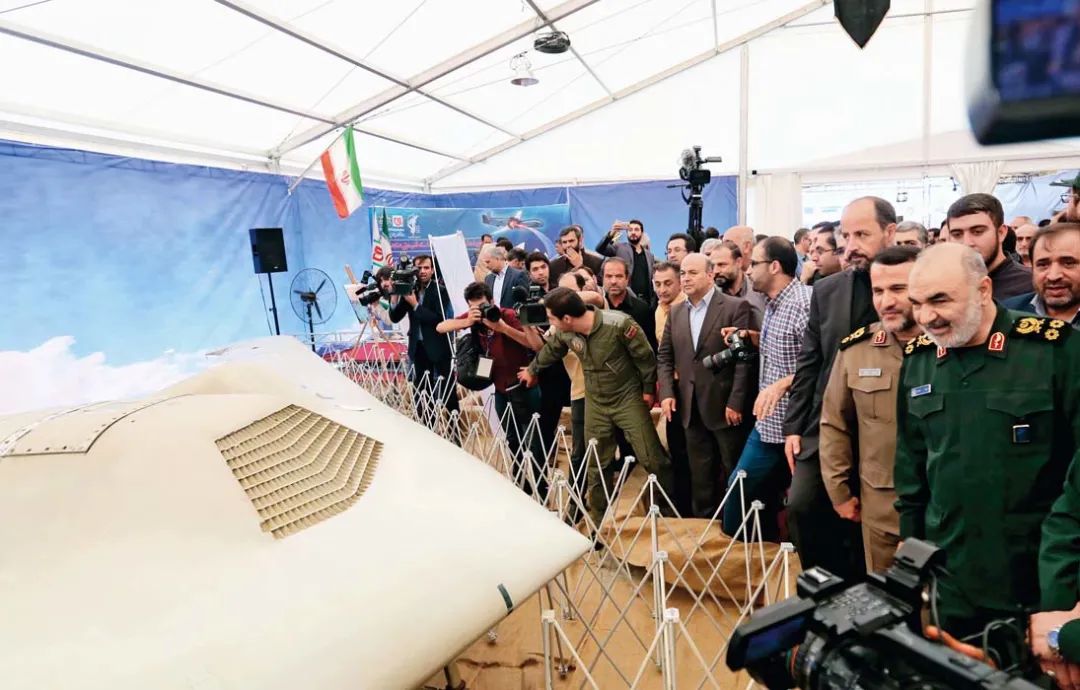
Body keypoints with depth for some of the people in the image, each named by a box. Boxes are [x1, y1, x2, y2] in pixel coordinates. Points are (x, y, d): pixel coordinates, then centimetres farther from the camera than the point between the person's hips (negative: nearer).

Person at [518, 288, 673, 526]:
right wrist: (532, 370, 30)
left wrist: (648, 389, -4)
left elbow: (645, 356, -13)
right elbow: (550, 351, 14)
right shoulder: (565, 333, -9)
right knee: (596, 465, 9)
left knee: (650, 458, -6)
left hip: (628, 397, -4)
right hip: (595, 402, 5)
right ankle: (598, 523, 24)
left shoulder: (619, 324, -26)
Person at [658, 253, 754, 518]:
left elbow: (744, 357, -11)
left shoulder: (736, 307, -7)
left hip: (725, 406, -5)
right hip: (692, 408, 5)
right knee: (700, 476, 14)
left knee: (734, 472, 8)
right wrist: (666, 392, 0)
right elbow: (664, 356, 13)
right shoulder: (676, 312, 11)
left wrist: (736, 402, -15)